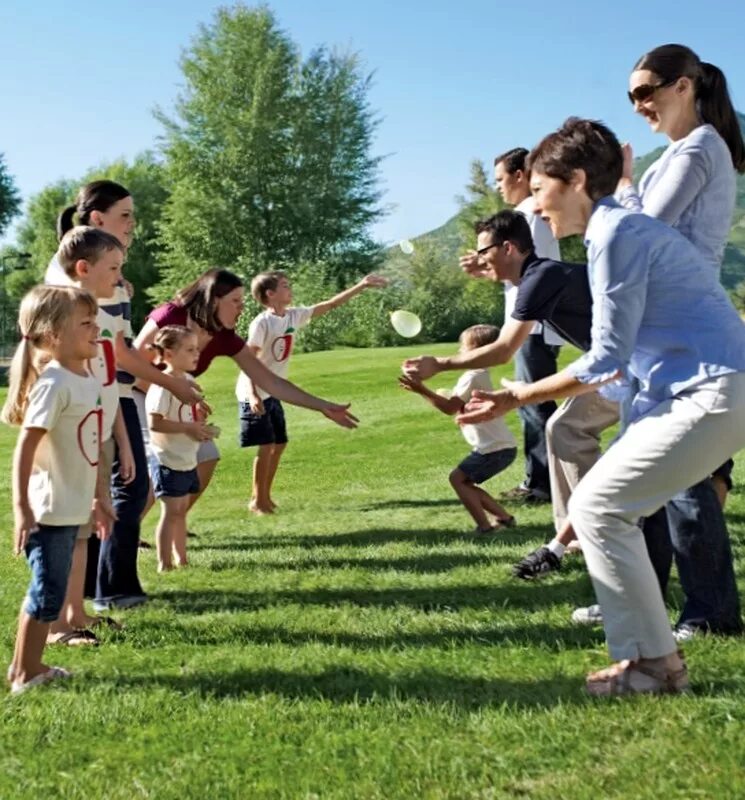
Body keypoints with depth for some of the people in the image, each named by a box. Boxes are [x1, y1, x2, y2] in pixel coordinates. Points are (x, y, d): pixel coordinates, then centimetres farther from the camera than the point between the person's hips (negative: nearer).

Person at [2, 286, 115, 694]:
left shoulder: (86, 380, 9)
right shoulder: (53, 383, -18)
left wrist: (98, 499, 22)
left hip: (72, 509, 9)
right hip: (48, 510, -9)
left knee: (49, 592, 16)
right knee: (47, 594, 0)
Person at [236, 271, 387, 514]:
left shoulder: (294, 315, 2)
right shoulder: (262, 323, -19)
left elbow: (330, 305, 6)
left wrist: (361, 286, 2)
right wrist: (253, 395, -30)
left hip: (273, 393, 8)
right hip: (255, 394, -8)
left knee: (279, 444, 11)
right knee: (267, 446, -9)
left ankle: (264, 496, 22)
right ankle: (258, 500, 3)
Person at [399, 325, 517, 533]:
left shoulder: (472, 377, -15)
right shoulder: (480, 375, 17)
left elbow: (450, 408, -20)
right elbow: (458, 406, 20)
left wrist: (422, 390, -20)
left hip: (494, 448, -10)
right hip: (501, 446, 10)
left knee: (458, 477, -3)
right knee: (465, 482, 16)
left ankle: (485, 526, -8)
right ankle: (503, 517, 15)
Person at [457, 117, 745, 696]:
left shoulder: (618, 233, -12)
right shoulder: (625, 229, 19)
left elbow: (606, 360, -14)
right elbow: (621, 359, 20)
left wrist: (517, 398, -4)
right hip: (694, 392, 10)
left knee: (597, 506, -7)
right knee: (607, 506, 13)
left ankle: (653, 663, 0)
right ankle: (649, 653, 18)